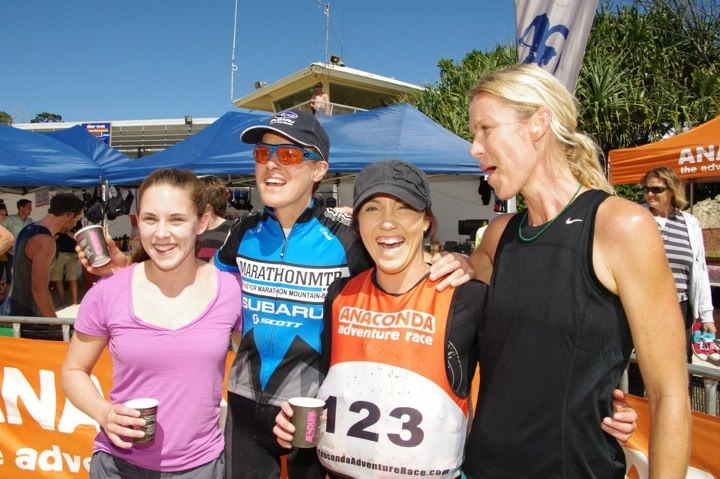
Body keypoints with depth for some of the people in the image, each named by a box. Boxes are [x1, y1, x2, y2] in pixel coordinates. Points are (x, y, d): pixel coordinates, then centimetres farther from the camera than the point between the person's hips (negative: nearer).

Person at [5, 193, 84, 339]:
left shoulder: (28, 229, 7)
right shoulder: (45, 241, -23)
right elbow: (39, 288, -26)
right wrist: (56, 324, -19)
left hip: (15, 311, 10)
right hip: (30, 318, -10)